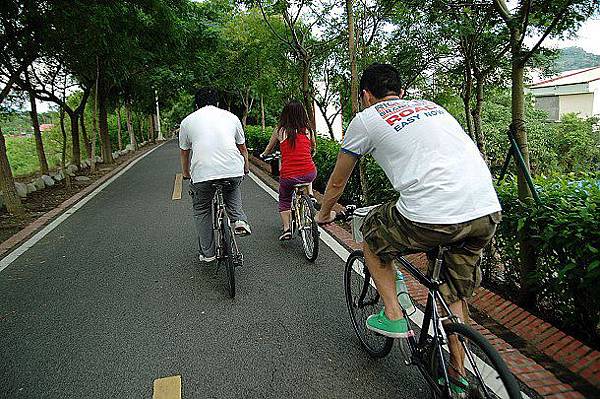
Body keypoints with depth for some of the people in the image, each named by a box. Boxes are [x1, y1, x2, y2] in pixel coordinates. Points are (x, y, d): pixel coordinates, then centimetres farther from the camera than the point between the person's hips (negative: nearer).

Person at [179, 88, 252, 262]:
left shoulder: (187, 121, 17)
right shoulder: (231, 117, 20)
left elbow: (184, 151, 26)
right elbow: (242, 148, 27)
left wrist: (186, 173, 42)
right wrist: (246, 168, 44)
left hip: (202, 172, -1)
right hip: (233, 170, 2)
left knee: (202, 210, 20)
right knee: (233, 190, 35)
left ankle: (207, 253, 26)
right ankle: (239, 220, 13)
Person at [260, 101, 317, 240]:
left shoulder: (279, 130, 3)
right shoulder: (308, 130, 6)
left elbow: (269, 149, 19)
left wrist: (263, 155, 41)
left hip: (288, 176, -1)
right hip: (309, 174, 1)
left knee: (284, 200, 26)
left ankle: (286, 229, 14)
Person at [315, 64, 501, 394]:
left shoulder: (366, 119, 11)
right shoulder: (431, 106, 26)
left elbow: (337, 182, 21)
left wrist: (324, 213, 40)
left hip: (431, 219, -6)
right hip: (489, 212, 7)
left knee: (372, 233, 23)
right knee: (455, 295, 26)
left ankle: (393, 316, 23)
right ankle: (458, 376, 37)